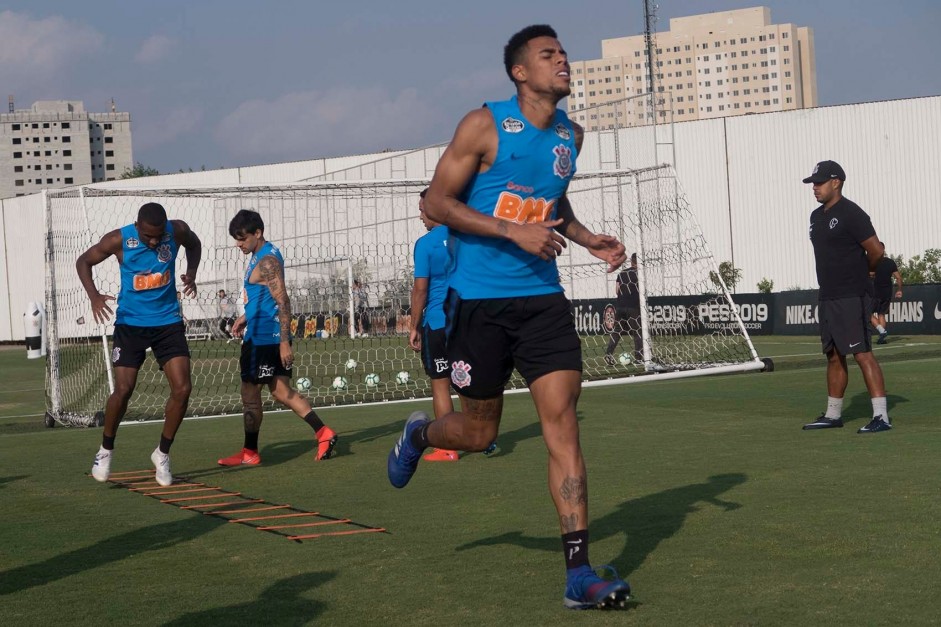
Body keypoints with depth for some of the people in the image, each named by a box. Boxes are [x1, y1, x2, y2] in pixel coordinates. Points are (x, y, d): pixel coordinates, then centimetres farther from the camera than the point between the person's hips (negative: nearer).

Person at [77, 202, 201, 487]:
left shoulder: (178, 231, -10)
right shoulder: (118, 240, -16)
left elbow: (194, 245, 15)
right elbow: (83, 262, 0)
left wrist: (191, 274, -2)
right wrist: (94, 295, -16)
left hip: (168, 321, 2)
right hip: (131, 323, -2)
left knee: (182, 388, -9)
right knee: (123, 390, -9)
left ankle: (162, 453, 10)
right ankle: (106, 450, 17)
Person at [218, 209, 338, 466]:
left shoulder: (267, 262, -17)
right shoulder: (261, 256, 14)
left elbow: (283, 302, -22)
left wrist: (284, 342, -24)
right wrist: (246, 316, 19)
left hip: (263, 339, -10)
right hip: (259, 336, 10)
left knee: (250, 393, 1)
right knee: (282, 391, 10)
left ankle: (249, 452, 11)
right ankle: (323, 433, 7)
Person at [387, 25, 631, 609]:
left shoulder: (571, 134, 10)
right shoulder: (484, 126, -9)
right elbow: (437, 201, -10)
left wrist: (590, 240, 8)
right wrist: (515, 231, -20)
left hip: (542, 297, 4)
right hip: (479, 298, -4)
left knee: (563, 419, -8)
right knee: (480, 432, 6)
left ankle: (579, 575, -9)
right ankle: (419, 433, 44)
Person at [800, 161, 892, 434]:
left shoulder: (851, 214, -12)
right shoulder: (817, 216, 15)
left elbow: (876, 251, -13)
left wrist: (861, 272, 4)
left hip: (851, 298, -9)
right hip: (827, 297, 9)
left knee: (863, 355, -12)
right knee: (834, 357, 15)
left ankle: (881, 416, -14)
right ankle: (833, 414, 24)